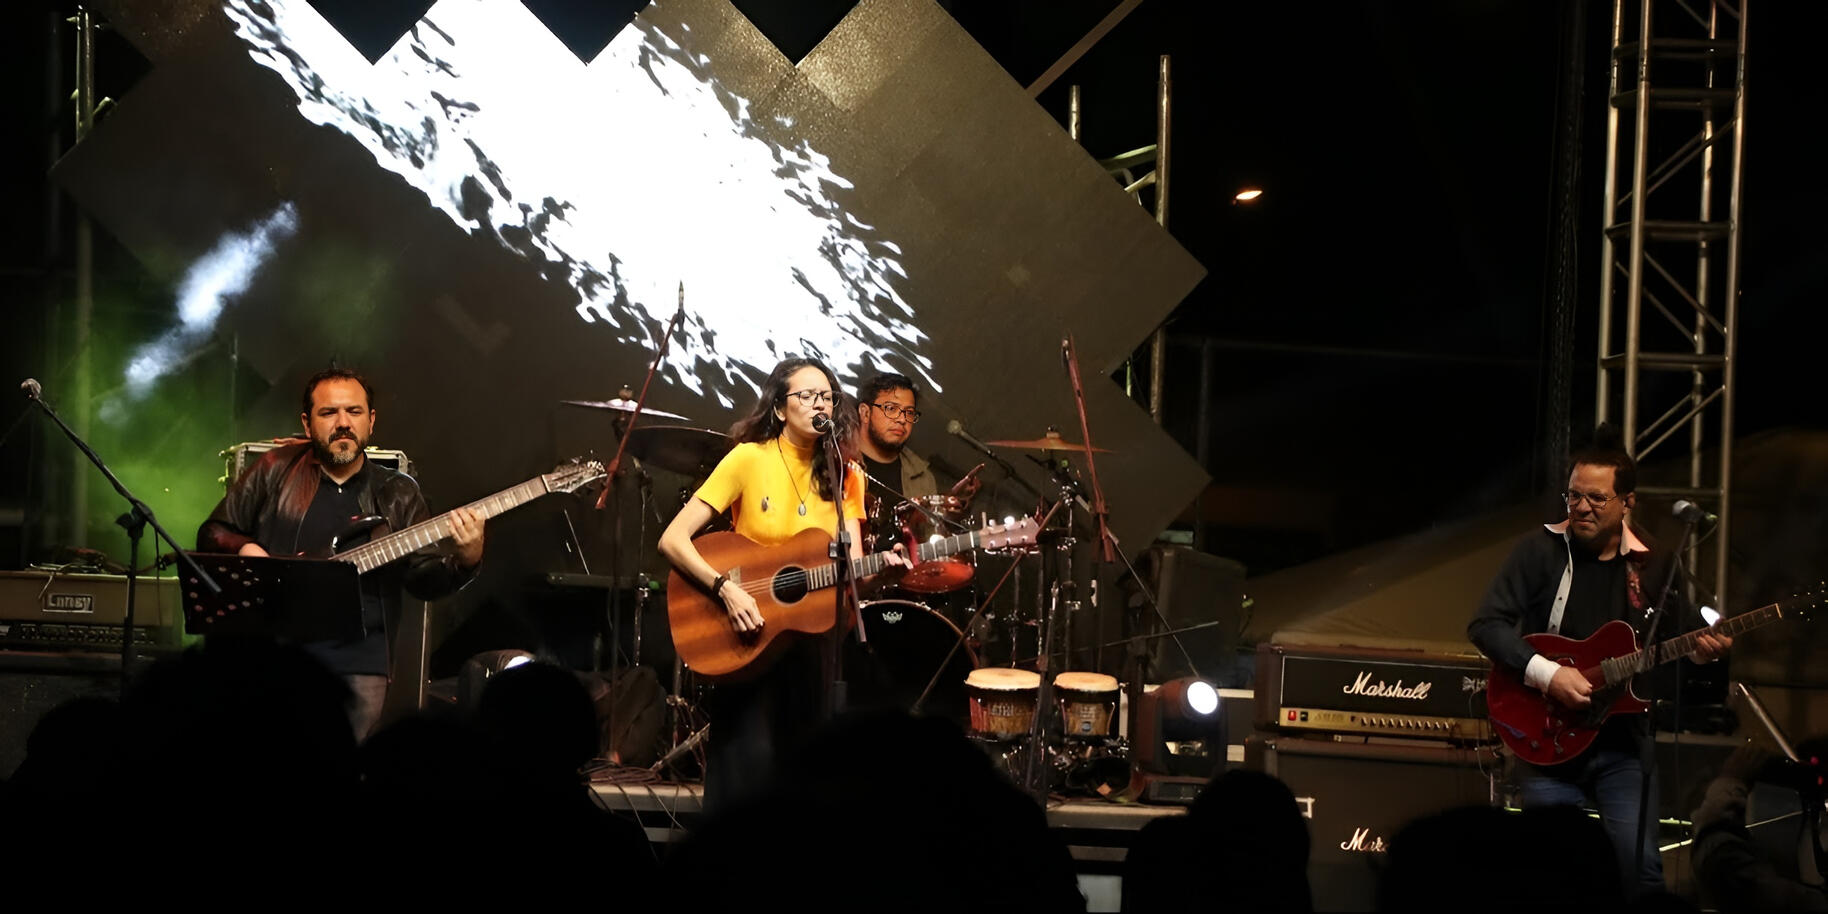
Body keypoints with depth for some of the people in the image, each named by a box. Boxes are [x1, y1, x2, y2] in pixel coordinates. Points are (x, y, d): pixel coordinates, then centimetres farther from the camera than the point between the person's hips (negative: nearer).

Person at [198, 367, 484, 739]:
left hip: (357, 666, 1)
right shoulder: (275, 471, 7)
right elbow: (211, 534, 11)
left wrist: (465, 560, -13)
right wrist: (245, 549, -10)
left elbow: (424, 579, 7)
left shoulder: (397, 495, 12)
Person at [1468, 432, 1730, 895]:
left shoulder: (1653, 565, 5)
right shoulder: (1541, 550, -4)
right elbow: (1486, 624, -10)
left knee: (1640, 867, -12)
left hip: (1623, 741, 1)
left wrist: (1701, 650, -13)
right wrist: (1546, 673, -20)